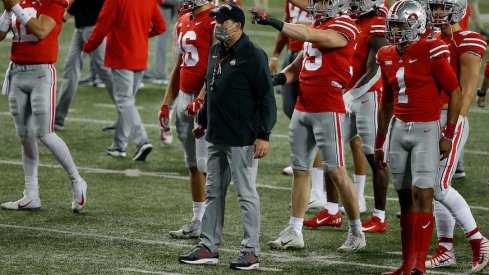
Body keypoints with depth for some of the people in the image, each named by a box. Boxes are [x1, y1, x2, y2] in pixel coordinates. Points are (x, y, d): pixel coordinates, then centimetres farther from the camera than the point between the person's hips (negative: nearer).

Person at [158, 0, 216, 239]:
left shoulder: (215, 21, -13)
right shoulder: (183, 23, 15)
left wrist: (201, 100, -24)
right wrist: (167, 103, 20)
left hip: (207, 100, -9)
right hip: (185, 97, 9)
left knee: (206, 165, -8)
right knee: (193, 165, 12)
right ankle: (198, 221, 17)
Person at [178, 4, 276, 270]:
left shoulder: (253, 56, -14)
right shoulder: (216, 52, 12)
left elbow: (266, 99, -15)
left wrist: (263, 135, -19)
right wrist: (202, 120, 28)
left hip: (241, 139, -9)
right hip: (216, 137, 9)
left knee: (246, 195, -2)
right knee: (213, 193, 13)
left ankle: (251, 252, 3)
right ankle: (208, 248, 20)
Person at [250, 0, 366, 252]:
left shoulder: (344, 27, -10)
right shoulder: (315, 27, 17)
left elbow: (312, 37, -26)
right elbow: (298, 65, 22)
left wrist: (274, 23, -26)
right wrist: (280, 77, 1)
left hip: (327, 110, -8)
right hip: (302, 108, 8)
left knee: (336, 171, -6)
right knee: (300, 170, 10)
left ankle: (356, 232, 4)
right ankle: (294, 232, 16)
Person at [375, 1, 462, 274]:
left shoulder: (431, 52, -11)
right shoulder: (388, 56, 9)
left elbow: (455, 93, -7)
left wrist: (449, 135, -9)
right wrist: (380, 142, 22)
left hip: (426, 129, -6)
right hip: (398, 128, 6)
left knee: (422, 196, -11)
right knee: (406, 198, 8)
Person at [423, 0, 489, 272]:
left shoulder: (467, 43, -10)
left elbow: (467, 91, -15)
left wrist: (452, 125, -22)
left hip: (452, 119, -8)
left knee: (440, 186, -12)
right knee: (438, 188, 9)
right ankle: (446, 249, 14)